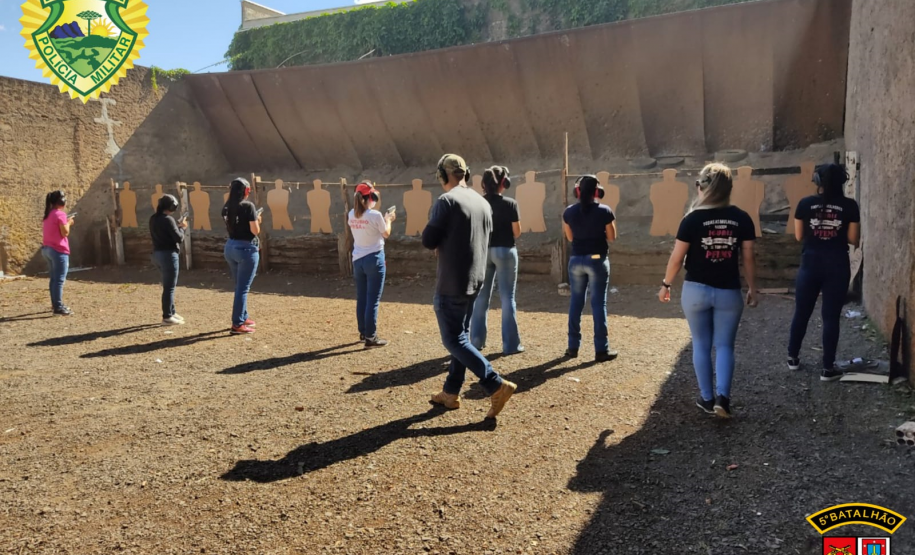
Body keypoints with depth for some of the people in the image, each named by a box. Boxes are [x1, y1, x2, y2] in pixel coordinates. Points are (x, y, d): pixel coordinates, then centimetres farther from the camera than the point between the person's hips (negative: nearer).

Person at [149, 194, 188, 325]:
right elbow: (179, 238, -17)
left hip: (157, 254, 9)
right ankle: (167, 317, 4)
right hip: (168, 255, -9)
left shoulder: (153, 218, 8)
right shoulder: (168, 219, -18)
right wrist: (182, 228, 0)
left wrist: (177, 226, 9)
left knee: (168, 285, 19)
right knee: (169, 287, -1)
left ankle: (171, 312, 27)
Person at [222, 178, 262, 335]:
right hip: (246, 248, -7)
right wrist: (257, 220, 4)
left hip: (230, 247, 7)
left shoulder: (226, 207, 7)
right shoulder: (248, 206, -14)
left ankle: (242, 317, 30)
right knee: (243, 288, -2)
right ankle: (237, 324, -1)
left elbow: (229, 227, 14)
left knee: (239, 286, 20)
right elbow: (255, 230, -16)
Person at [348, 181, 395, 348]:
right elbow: (386, 234, -1)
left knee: (361, 298, 16)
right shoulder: (375, 215, -16)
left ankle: (363, 332, 27)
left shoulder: (351, 215, 1)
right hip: (374, 259, -6)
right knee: (373, 300, -1)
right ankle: (370, 337, 1)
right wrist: (388, 220, 15)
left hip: (357, 260, 6)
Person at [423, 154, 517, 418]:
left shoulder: (446, 201, -15)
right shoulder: (483, 202, 9)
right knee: (461, 336, 16)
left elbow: (428, 241, -13)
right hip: (475, 280, 8)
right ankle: (451, 392, 25)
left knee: (454, 340, -1)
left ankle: (497, 386, -8)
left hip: (451, 282, -8)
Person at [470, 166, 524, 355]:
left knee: (481, 296, 13)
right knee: (507, 298, 2)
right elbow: (517, 232, -6)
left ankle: (476, 340, 19)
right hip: (504, 251, -4)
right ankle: (510, 344, 4)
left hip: (483, 250, 4)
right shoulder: (510, 204, -10)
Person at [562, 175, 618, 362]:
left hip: (576, 260, 3)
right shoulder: (605, 211, -9)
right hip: (598, 260, -3)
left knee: (576, 302, 12)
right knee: (598, 303, 2)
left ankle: (573, 346, 17)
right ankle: (601, 349, 4)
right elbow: (612, 237, -1)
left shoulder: (569, 212, -1)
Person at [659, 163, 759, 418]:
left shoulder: (693, 219, -9)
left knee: (701, 345, 12)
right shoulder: (742, 219, -2)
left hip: (696, 290, -1)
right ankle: (722, 396, -5)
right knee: (725, 346, 10)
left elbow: (677, 257, -6)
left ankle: (707, 398, 18)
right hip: (729, 292, 1)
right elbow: (748, 258, 1)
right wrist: (752, 288, 13)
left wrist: (666, 284, 7)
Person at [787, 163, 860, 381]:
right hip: (837, 266, -1)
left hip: (811, 264, 1)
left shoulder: (805, 204, -4)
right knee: (831, 317, 4)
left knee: (801, 313, 14)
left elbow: (799, 236, 1)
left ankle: (793, 357, 25)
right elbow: (853, 239, -2)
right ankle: (828, 368, 7)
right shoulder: (850, 206, -4)